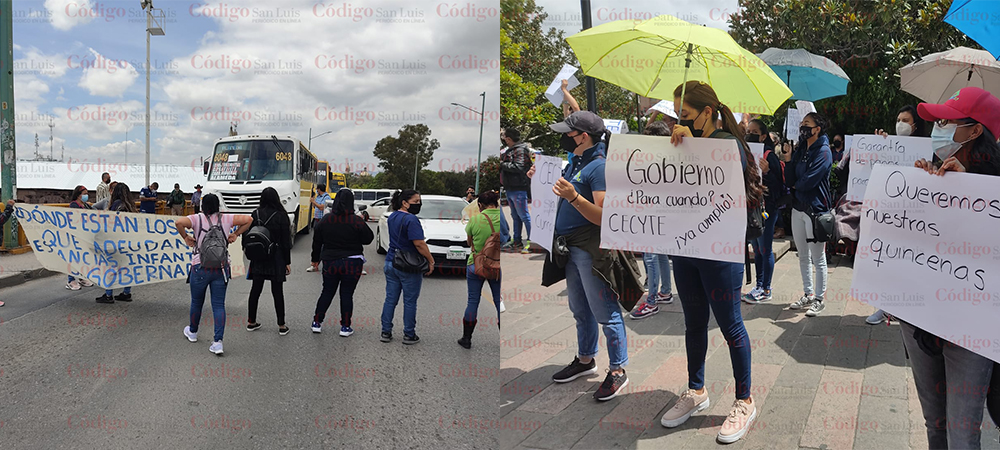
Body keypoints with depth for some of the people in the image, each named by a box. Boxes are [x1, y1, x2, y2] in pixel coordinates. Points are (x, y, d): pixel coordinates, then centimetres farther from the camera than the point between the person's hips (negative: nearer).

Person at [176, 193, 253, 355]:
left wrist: (186, 237, -7)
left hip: (200, 267, -2)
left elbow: (179, 222, -22)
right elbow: (248, 219, 0)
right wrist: (235, 235, 6)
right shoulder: (225, 219, 3)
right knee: (219, 305, 3)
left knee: (196, 302, 18)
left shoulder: (198, 219, -5)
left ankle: (192, 332, 39)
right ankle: (218, 342, -5)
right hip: (221, 268, 2)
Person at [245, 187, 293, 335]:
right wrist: (287, 262, -2)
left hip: (258, 259, 3)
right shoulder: (281, 216, -10)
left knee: (255, 290, 12)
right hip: (276, 259, -3)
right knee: (277, 292, 2)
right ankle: (281, 326, 7)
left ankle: (251, 322, 22)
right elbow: (286, 241, -8)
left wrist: (251, 254, 14)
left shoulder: (255, 214, -1)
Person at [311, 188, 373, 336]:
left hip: (330, 263, 3)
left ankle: (317, 322, 20)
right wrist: (362, 224, 10)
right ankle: (345, 327, 10)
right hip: (352, 264, -3)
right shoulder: (357, 221, -13)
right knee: (347, 294, 6)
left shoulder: (325, 220, -1)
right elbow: (368, 239, -4)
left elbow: (317, 242, 7)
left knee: (327, 292, 16)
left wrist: (315, 259, 19)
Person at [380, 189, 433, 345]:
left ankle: (386, 332, 17)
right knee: (410, 302, 5)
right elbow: (419, 244, -22)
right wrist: (431, 261, -13)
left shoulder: (392, 217, 9)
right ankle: (409, 335, 13)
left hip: (391, 263, 7)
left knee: (390, 299, 12)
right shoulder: (411, 219, -19)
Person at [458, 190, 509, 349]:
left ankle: (466, 338, 15)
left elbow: (469, 242, 4)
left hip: (475, 265, -1)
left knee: (473, 301, 8)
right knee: (499, 302, 8)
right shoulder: (503, 218, -6)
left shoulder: (474, 220, -9)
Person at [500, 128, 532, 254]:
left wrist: (502, 164, -17)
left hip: (519, 189, -10)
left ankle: (530, 242, -5)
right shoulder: (509, 151, 18)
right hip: (510, 189, 10)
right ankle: (517, 241, 20)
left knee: (524, 216, -8)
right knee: (515, 216, 13)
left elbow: (518, 167, -24)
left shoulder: (520, 150, -11)